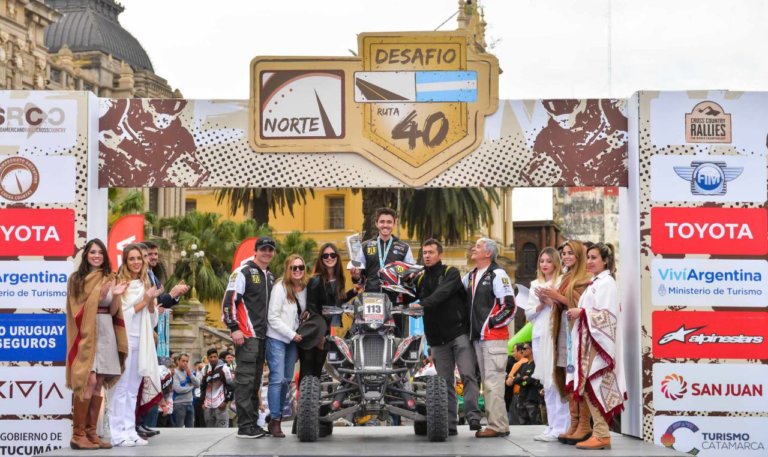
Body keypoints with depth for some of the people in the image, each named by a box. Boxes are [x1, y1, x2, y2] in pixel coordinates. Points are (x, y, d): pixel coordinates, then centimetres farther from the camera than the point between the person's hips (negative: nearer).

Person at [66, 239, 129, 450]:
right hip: (86, 333, -5)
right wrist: (98, 295, -17)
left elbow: (113, 311, 11)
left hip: (105, 333, 5)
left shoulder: (109, 279, 14)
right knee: (89, 380, -15)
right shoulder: (76, 279, 1)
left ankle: (91, 433, 8)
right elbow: (77, 309, -7)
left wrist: (116, 296, -8)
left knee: (98, 384, 4)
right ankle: (78, 434, -12)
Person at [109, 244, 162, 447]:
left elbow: (152, 320, 16)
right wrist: (143, 302, -11)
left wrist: (152, 301, -2)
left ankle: (130, 431, 11)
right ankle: (118, 434, -6)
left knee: (133, 390, 8)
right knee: (121, 388, -7)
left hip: (141, 342, 6)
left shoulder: (145, 285, 14)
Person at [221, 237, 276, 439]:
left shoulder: (271, 277, 19)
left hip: (262, 336, 8)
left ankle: (252, 423, 18)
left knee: (255, 381, 12)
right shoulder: (243, 272, -6)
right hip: (246, 335, -8)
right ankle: (245, 427, -10)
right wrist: (234, 328, -18)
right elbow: (228, 301, -12)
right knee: (245, 379, -10)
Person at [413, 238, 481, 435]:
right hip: (437, 338, 5)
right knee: (445, 382, 4)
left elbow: (442, 293, -18)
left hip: (459, 332, -5)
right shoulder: (420, 280, 16)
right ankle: (450, 424, 5)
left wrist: (422, 304, -31)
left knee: (468, 375, -12)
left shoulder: (451, 273, 0)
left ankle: (473, 416, -14)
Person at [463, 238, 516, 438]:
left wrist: (491, 323, -11)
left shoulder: (497, 275, -8)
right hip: (478, 337, 9)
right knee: (486, 382, 11)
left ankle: (497, 425, -10)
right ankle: (495, 423, 16)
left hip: (494, 337, -9)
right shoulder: (470, 276, 16)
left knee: (493, 382, -11)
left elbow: (510, 306, -12)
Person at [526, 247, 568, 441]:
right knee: (546, 383, 8)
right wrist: (541, 305, -2)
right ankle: (553, 425, 14)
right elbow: (528, 314, 15)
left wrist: (550, 301, -11)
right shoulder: (535, 285, 19)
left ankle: (560, 428, -8)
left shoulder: (562, 282, -1)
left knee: (557, 381, -11)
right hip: (539, 337, 6)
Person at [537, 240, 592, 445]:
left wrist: (558, 297, -13)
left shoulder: (585, 278, -5)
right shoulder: (565, 278, 20)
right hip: (563, 331, 8)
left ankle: (585, 426, -5)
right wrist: (549, 299, 7)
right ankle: (574, 424, 9)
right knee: (568, 380, 6)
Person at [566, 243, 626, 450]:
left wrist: (582, 313, -15)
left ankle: (602, 435, -10)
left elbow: (607, 315, -18)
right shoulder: (596, 283, 18)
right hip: (589, 342, 10)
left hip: (598, 343, -10)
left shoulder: (606, 283, -10)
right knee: (590, 387, 7)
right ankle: (600, 433, 9)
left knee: (593, 386, -11)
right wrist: (577, 313, 9)